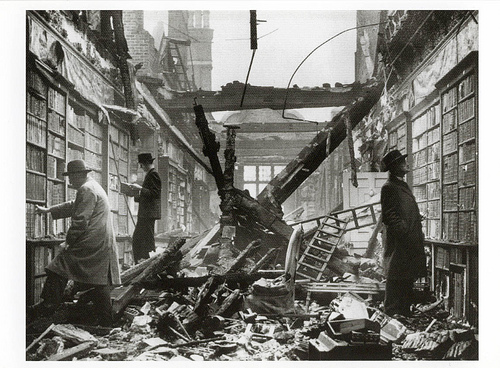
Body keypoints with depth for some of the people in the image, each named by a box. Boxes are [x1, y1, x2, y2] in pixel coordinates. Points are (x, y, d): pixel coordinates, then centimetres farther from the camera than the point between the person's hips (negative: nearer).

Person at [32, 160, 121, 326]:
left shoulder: (86, 190, -11)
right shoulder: (94, 187, 21)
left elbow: (80, 221, -17)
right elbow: (72, 206, 32)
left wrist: (69, 241, -6)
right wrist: (48, 210, 34)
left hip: (89, 245, -10)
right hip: (103, 245, 10)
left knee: (58, 270, -2)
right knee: (100, 283, 10)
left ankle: (47, 308, 0)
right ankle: (106, 323, 13)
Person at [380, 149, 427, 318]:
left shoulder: (403, 185, 20)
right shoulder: (389, 187, -11)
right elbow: (390, 217, -17)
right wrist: (406, 234, -20)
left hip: (410, 244, 10)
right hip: (399, 244, -10)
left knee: (408, 278, 14)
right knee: (396, 278, -4)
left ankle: (404, 311, 24)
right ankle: (392, 312, 4)